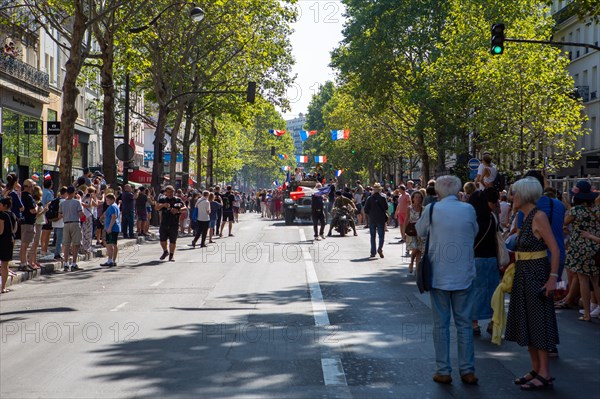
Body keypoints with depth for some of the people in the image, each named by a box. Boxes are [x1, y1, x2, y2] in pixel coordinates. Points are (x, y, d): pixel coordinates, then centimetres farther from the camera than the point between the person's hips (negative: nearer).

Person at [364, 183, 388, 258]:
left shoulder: (369, 198, -5)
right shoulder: (382, 198, -7)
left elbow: (366, 210, -4)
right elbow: (386, 207, 1)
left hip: (372, 219, 1)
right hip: (381, 219, -1)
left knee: (372, 236, 11)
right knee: (381, 235, 5)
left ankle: (373, 252, 11)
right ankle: (380, 248, -18)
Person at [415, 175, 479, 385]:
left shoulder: (432, 209, -8)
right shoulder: (468, 210, -3)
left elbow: (420, 232, 8)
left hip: (439, 275, -1)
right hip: (464, 275, 2)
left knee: (441, 324, 6)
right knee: (464, 323, 9)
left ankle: (443, 371, 9)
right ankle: (467, 370, 11)